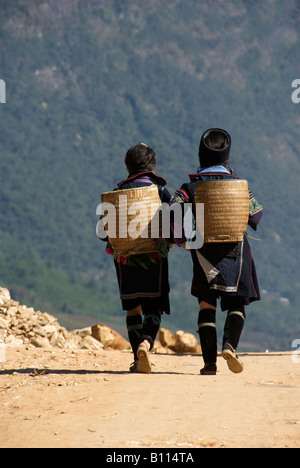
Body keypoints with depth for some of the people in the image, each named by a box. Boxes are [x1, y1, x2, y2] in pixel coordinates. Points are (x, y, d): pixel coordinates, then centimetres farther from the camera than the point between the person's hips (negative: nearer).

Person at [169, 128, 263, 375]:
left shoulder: (191, 186, 0)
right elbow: (255, 212, -2)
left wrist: (180, 239, -1)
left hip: (204, 251, 0)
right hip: (235, 250, 0)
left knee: (207, 305, 8)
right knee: (236, 304, 9)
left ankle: (210, 362, -1)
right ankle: (230, 344, -19)